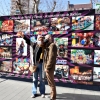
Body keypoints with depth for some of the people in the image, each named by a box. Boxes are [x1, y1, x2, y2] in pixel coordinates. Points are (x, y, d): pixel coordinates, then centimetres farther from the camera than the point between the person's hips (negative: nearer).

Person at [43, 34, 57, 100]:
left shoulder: (52, 45, -14)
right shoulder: (49, 46, 17)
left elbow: (51, 58, -21)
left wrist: (47, 67, -20)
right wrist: (46, 67, 12)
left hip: (49, 68, -10)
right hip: (48, 67, 10)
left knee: (51, 83, 0)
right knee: (50, 82, 18)